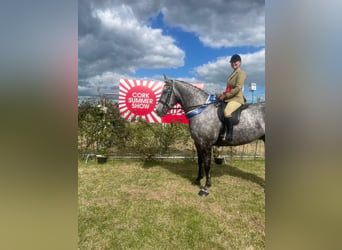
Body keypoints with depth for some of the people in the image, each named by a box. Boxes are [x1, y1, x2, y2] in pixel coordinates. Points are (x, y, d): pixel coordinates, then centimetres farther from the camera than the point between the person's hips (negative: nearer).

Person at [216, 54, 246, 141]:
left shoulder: (241, 73, -5)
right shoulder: (232, 74, 21)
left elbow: (238, 88, -17)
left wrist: (225, 96, -17)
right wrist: (223, 94, 4)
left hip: (237, 99, -10)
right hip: (229, 98, 10)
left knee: (227, 111, -36)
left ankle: (229, 133, -27)